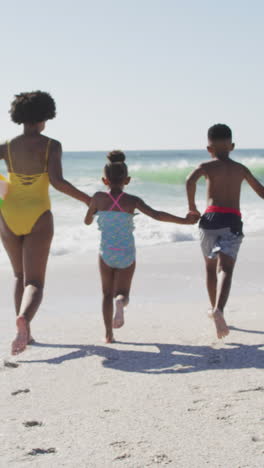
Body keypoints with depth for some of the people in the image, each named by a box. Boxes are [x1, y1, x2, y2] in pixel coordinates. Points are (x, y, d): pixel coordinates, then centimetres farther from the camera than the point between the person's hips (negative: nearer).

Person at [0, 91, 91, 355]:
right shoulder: (51, 145, -8)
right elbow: (56, 181, -21)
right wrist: (86, 199, -8)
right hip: (37, 218, -3)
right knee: (34, 283, -4)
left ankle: (24, 332, 22)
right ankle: (24, 319, -38)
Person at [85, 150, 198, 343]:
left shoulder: (99, 198, -4)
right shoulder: (132, 201, -7)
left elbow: (87, 221, 8)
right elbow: (156, 215, -16)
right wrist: (183, 220, -13)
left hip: (106, 253, 0)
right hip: (127, 255, 0)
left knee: (107, 294, 14)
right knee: (123, 293, 14)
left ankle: (109, 333, 4)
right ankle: (121, 301, -23)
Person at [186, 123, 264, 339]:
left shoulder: (207, 166, 7)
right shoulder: (241, 169, 17)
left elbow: (191, 181, -16)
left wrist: (192, 205, -2)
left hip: (211, 218, 0)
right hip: (232, 222, 0)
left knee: (211, 266, 21)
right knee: (225, 269, -14)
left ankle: (214, 308, 34)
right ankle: (218, 309, -38)